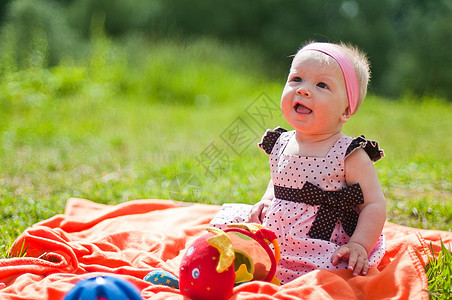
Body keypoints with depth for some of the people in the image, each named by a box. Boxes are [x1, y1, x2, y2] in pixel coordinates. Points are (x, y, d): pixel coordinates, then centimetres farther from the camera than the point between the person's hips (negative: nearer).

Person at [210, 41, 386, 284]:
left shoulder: (350, 155, -12)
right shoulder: (281, 144, 5)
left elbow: (374, 204, -10)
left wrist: (358, 246, -21)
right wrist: (267, 200, 6)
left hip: (320, 256, -6)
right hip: (272, 240, 6)